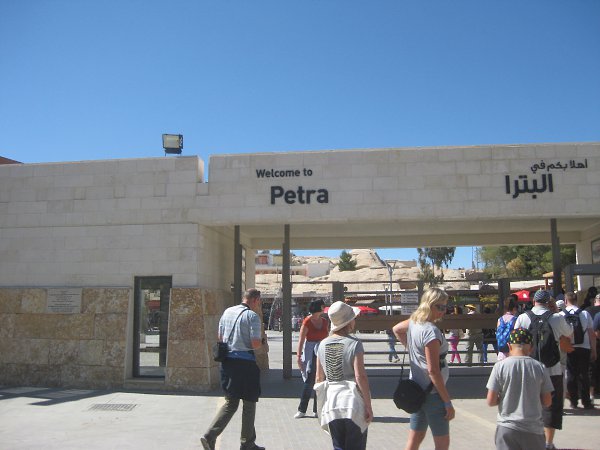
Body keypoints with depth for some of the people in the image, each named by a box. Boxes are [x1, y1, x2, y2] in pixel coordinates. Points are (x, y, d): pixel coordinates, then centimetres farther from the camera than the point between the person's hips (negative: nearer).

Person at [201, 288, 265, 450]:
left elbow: (220, 337, 15)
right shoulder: (252, 316, -11)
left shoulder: (227, 312, 9)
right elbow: (255, 344, -15)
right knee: (249, 403, 10)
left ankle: (210, 436, 1)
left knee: (230, 402, 15)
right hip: (245, 362, -6)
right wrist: (261, 342, 6)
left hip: (227, 360, 6)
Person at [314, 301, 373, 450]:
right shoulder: (354, 344, -11)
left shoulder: (323, 345, 4)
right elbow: (360, 377, -16)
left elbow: (319, 379, 8)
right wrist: (368, 406, -9)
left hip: (331, 405, 4)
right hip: (353, 403, -4)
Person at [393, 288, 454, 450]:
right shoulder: (431, 331, -23)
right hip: (432, 394, -8)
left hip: (417, 389, 8)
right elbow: (433, 371, -23)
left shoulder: (414, 321, 1)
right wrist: (448, 402, -18)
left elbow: (396, 329, 24)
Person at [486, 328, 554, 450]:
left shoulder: (500, 366, -9)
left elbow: (491, 401, -9)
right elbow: (547, 402, 2)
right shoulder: (539, 367, -4)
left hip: (506, 427, -1)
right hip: (533, 428, 1)